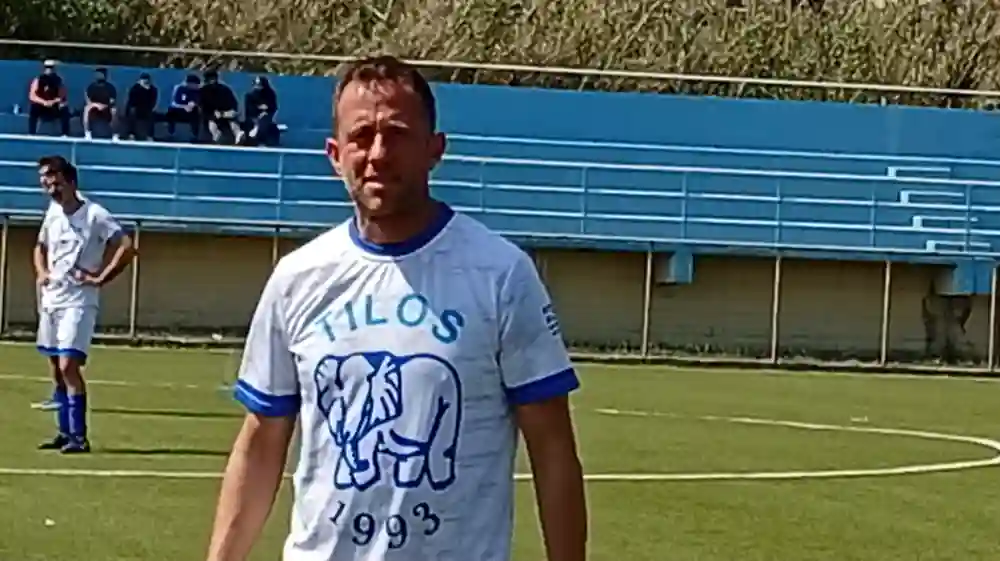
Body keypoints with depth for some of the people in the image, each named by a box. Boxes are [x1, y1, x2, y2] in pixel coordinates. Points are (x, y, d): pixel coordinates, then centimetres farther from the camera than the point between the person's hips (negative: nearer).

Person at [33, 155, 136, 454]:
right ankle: (65, 432, 17)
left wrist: (100, 278, -17)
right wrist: (41, 273, 8)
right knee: (56, 369, 9)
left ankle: (79, 436, -12)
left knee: (68, 365, -16)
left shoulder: (95, 215, -12)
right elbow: (40, 247, 27)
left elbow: (127, 248, -18)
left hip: (78, 302, -7)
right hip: (50, 299, 7)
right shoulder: (53, 212, 10)